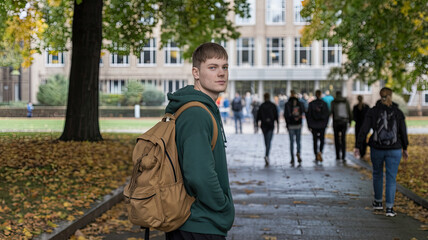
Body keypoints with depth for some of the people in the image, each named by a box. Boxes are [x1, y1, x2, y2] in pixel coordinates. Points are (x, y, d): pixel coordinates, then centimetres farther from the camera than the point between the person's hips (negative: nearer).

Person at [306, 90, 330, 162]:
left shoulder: (311, 104, -6)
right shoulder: (324, 103, -4)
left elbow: (308, 115, -5)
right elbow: (327, 114, -1)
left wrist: (309, 125, 2)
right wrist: (325, 124, 10)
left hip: (314, 125, 0)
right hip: (322, 125, 0)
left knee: (315, 141, 9)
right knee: (322, 140, 12)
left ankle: (316, 157, 10)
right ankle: (320, 152, -15)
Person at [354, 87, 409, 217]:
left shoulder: (372, 111, -2)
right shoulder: (398, 113, 0)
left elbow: (364, 130, -7)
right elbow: (403, 132, 5)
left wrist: (358, 147, -3)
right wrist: (405, 148, 16)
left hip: (376, 149, 1)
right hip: (394, 150, -1)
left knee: (377, 174, 20)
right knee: (391, 178, 3)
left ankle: (378, 202, 32)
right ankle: (389, 208, -2)